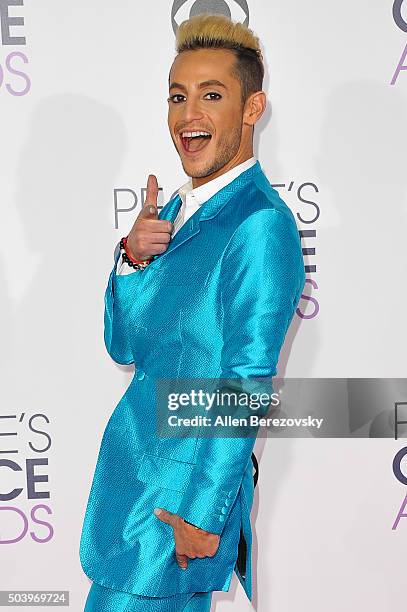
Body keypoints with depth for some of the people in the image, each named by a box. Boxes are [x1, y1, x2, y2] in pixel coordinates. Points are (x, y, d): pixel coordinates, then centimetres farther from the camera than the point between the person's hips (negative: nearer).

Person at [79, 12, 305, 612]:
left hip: (179, 498, -8)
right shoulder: (180, 209, 9)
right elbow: (126, 346, 7)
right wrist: (132, 256, -10)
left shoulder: (261, 225, -19)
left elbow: (248, 386, -20)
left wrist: (202, 513, -18)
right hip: (133, 465, 8)